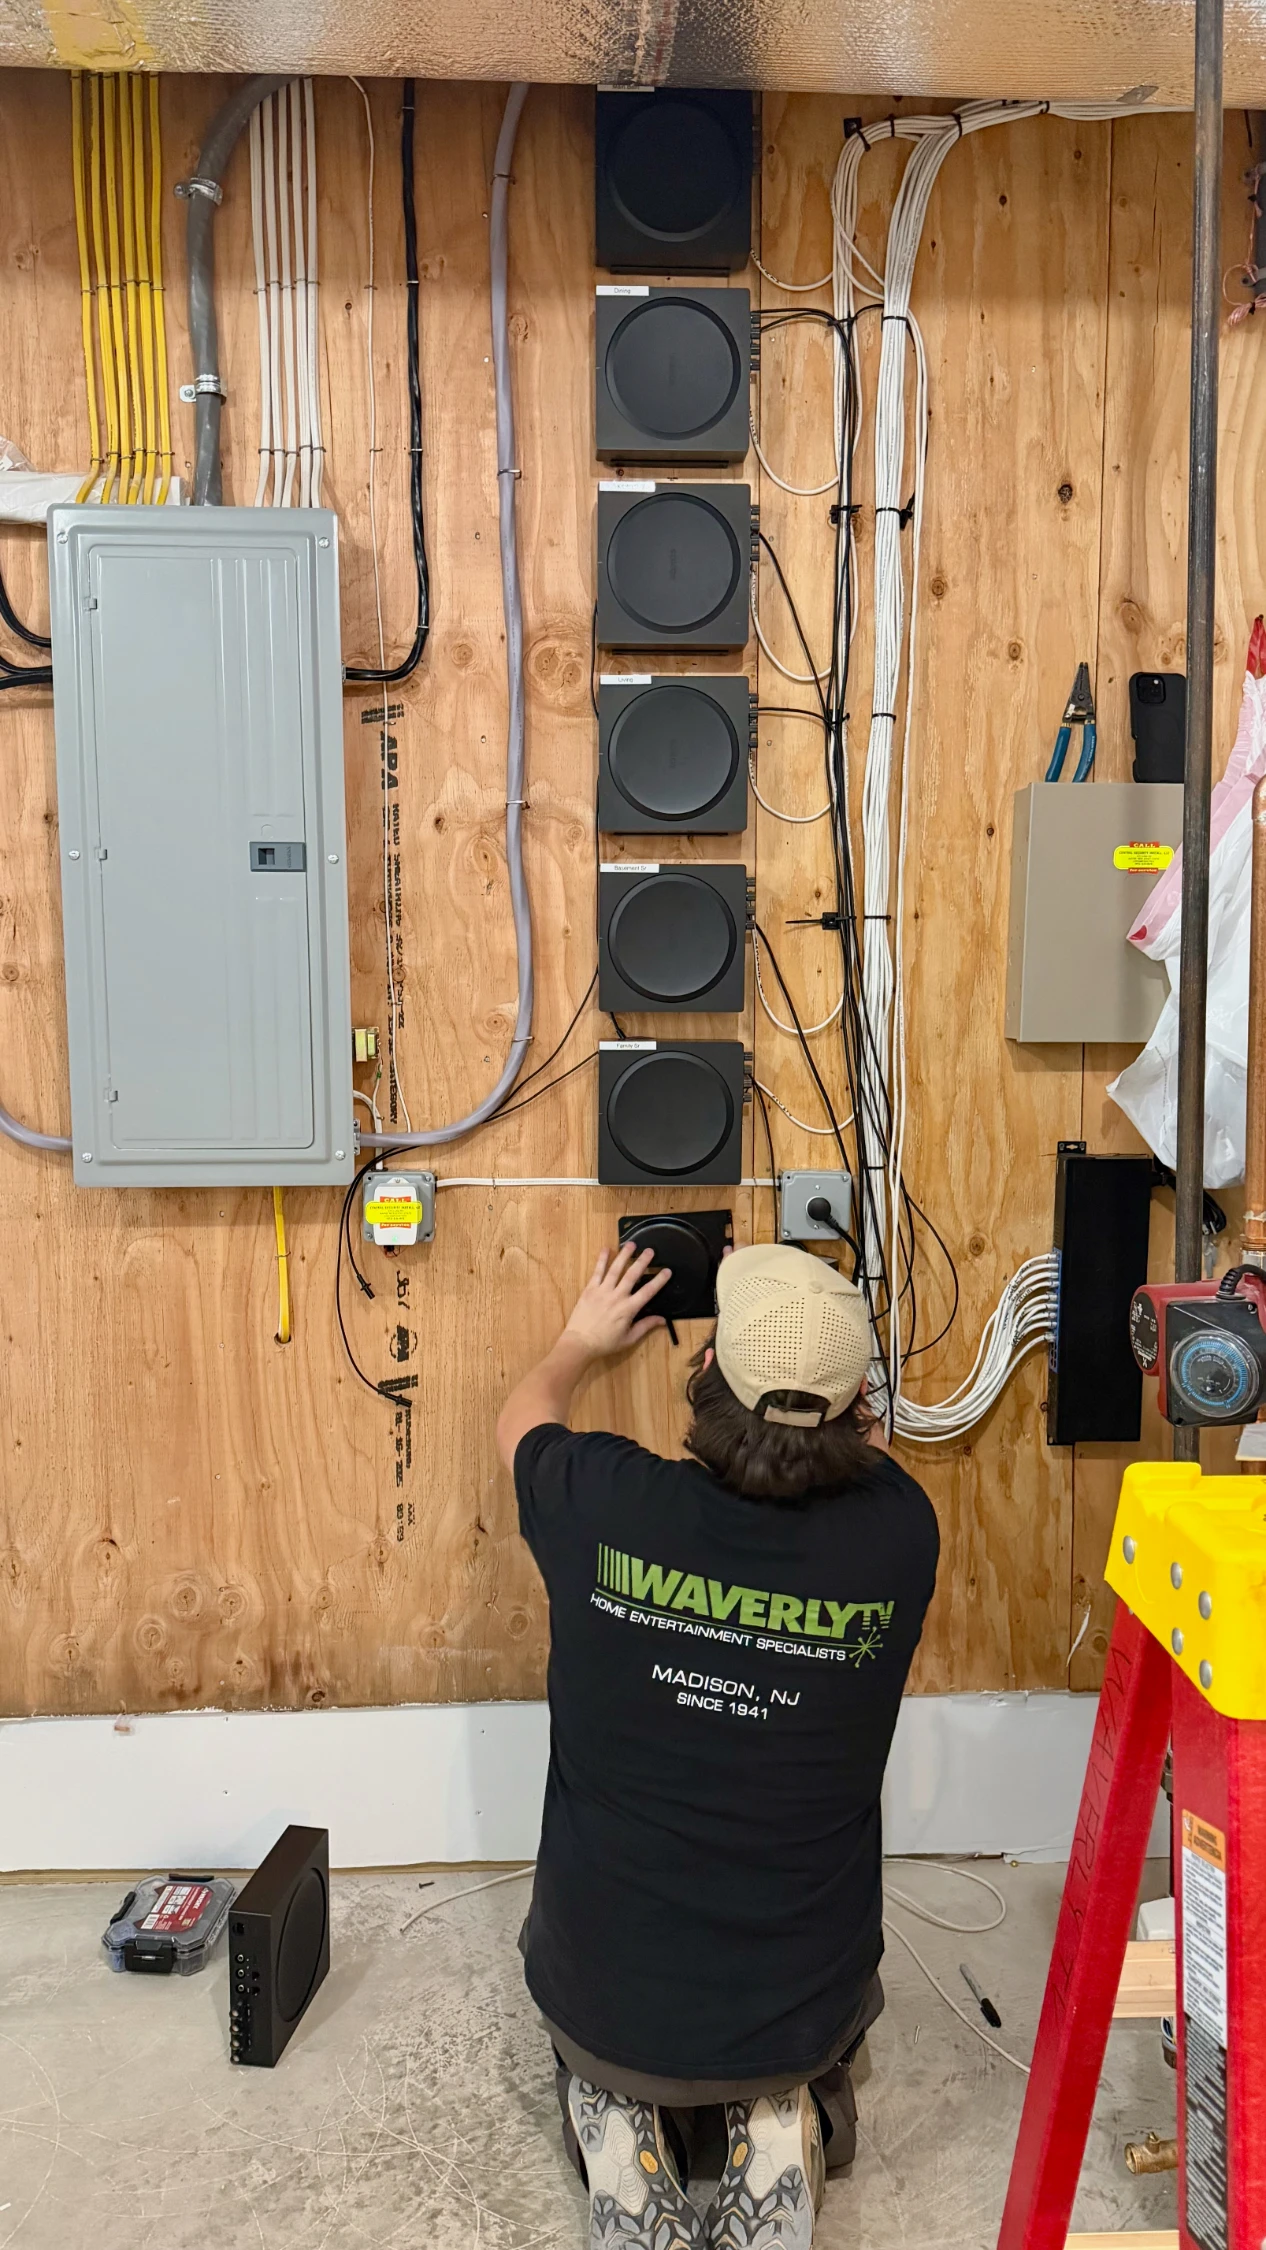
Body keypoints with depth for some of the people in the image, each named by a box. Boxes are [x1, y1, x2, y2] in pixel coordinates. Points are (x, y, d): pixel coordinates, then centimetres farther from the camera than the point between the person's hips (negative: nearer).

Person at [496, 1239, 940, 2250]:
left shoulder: (606, 1503, -20)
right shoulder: (896, 1536, -19)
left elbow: (524, 1416, 5)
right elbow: (871, 1452, 7)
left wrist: (582, 1342, 23)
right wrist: (832, 1363, 21)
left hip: (605, 2004, 0)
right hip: (799, 2012, 1)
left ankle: (619, 2128, 13)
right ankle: (778, 2119, 13)